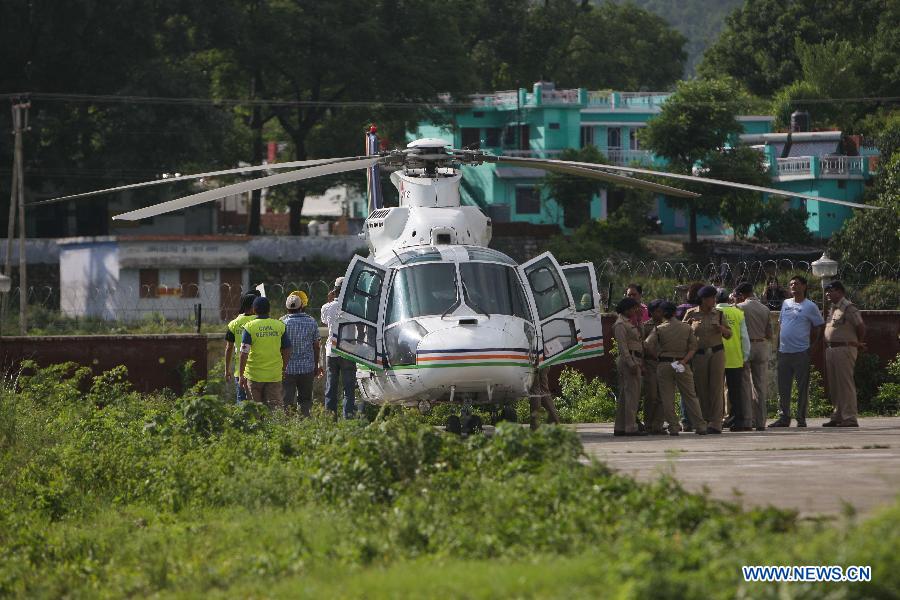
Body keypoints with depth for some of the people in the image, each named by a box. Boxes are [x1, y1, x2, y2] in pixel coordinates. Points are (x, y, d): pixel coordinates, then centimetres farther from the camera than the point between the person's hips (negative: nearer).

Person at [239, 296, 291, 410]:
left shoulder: (250, 327, -7)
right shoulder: (279, 326, 2)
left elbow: (244, 353, -11)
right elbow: (287, 350, 8)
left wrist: (241, 375, -6)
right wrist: (283, 369, 22)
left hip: (254, 375, -2)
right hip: (275, 375, 2)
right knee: (276, 405, 1)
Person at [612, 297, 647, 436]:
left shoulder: (628, 323, 21)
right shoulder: (620, 324, -10)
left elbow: (639, 337, 16)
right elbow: (623, 346, -18)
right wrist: (631, 363, -22)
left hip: (634, 361, 11)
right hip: (630, 359, -11)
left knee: (624, 394, 11)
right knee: (632, 393, -11)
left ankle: (620, 427, 13)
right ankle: (631, 427, -14)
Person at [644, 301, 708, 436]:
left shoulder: (659, 329, -2)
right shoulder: (686, 328, 5)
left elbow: (649, 345, -13)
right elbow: (693, 346, -1)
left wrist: (658, 356, 1)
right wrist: (684, 360, -7)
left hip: (664, 365, -2)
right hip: (683, 365, 2)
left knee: (667, 398, 3)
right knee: (690, 396, 7)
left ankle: (673, 427, -1)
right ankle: (700, 426, 4)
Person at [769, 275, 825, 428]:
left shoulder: (810, 306, -2)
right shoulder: (785, 304, 14)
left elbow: (818, 327, 3)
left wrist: (810, 345, 2)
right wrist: (779, 345, 13)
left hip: (801, 352, -5)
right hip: (784, 352, 5)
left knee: (802, 388, -1)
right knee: (783, 388, 6)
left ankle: (801, 419, 3)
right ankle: (783, 417, 12)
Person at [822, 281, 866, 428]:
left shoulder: (848, 307, -11)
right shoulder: (833, 308, 17)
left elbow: (861, 326, -13)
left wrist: (859, 343, 0)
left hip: (844, 349, -10)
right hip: (830, 349, 10)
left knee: (845, 384, -10)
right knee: (834, 386, 12)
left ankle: (850, 418, -10)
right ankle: (838, 417, 18)